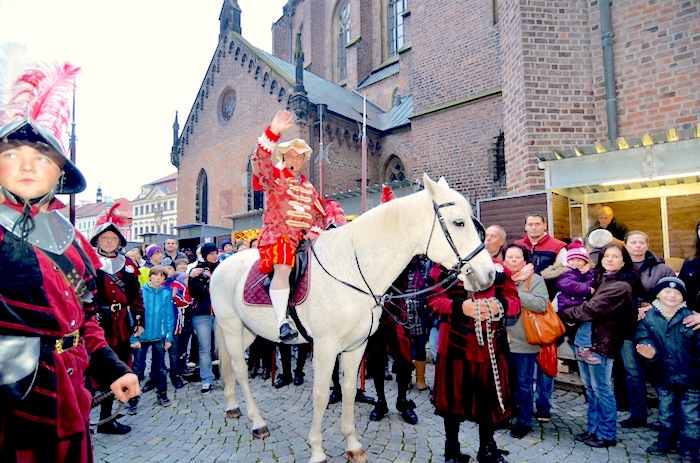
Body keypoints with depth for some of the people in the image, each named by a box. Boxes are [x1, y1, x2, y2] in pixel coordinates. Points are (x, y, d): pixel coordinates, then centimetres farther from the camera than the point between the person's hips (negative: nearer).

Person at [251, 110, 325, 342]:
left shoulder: (309, 188, 22)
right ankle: (282, 322, -29)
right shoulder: (274, 176, 7)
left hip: (305, 239, 6)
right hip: (278, 235, -6)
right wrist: (273, 132, -26)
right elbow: (259, 159, -13)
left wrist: (314, 231, 2)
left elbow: (319, 215, 23)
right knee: (283, 268, -31)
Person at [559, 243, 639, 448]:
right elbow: (584, 302, 15)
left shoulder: (621, 286, -13)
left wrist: (564, 314, -11)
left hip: (601, 341, -8)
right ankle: (594, 429, 28)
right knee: (590, 387, 15)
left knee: (601, 388, 4)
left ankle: (607, 435, 19)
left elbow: (592, 308, -20)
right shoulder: (597, 277, 12)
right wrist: (572, 317, -5)